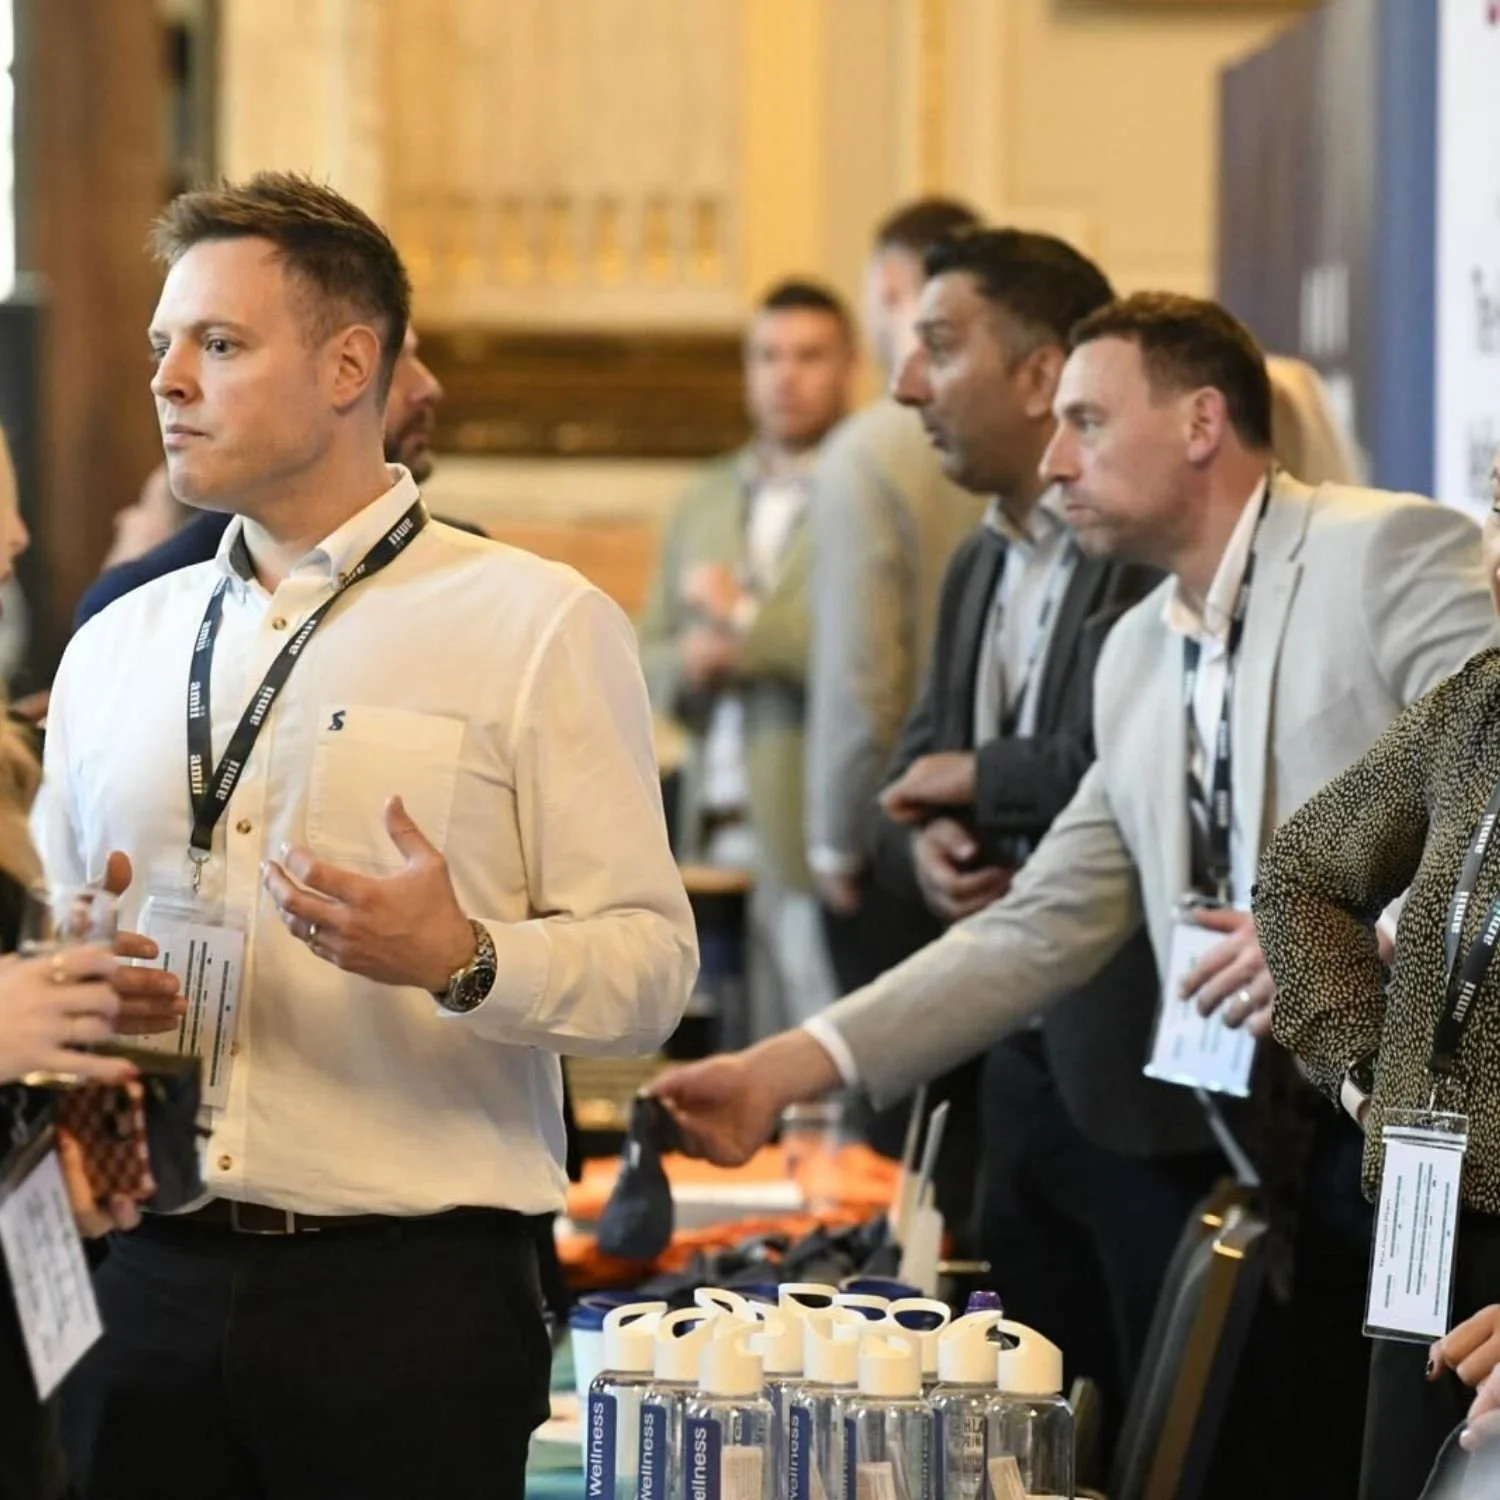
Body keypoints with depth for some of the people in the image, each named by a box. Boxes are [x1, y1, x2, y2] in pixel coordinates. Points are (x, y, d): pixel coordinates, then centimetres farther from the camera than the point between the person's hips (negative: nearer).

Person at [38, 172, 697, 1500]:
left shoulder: (538, 627, 0)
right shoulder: (116, 649, 15)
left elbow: (650, 966, -6)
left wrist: (462, 959, -23)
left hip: (409, 1289, -4)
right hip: (148, 1279, 4)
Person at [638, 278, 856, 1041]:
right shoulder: (705, 501, 19)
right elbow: (646, 658, 21)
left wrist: (745, 619, -8)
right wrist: (687, 663, -1)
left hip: (815, 842, -6)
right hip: (711, 835, 6)